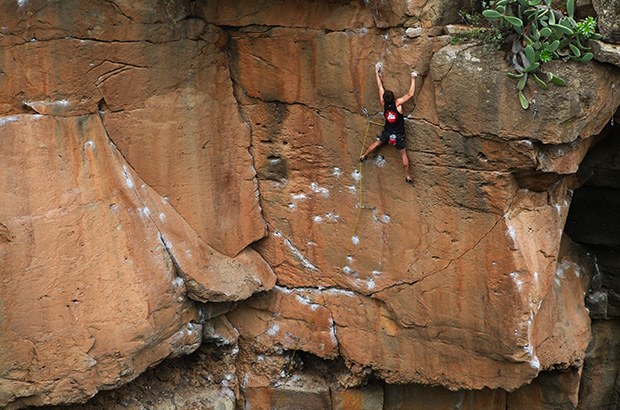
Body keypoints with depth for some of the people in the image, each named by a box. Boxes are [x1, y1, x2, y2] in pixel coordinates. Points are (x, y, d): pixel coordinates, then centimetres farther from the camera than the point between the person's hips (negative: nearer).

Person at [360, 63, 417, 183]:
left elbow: (380, 87, -6)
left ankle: (364, 156, 47)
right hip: (399, 135, -3)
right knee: (403, 154, 8)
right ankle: (407, 176, 15)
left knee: (377, 143, 29)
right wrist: (413, 79, -15)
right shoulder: (398, 103, -25)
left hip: (387, 133, 3)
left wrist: (377, 72, 3)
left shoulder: (384, 104, -15)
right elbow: (410, 94, -22)